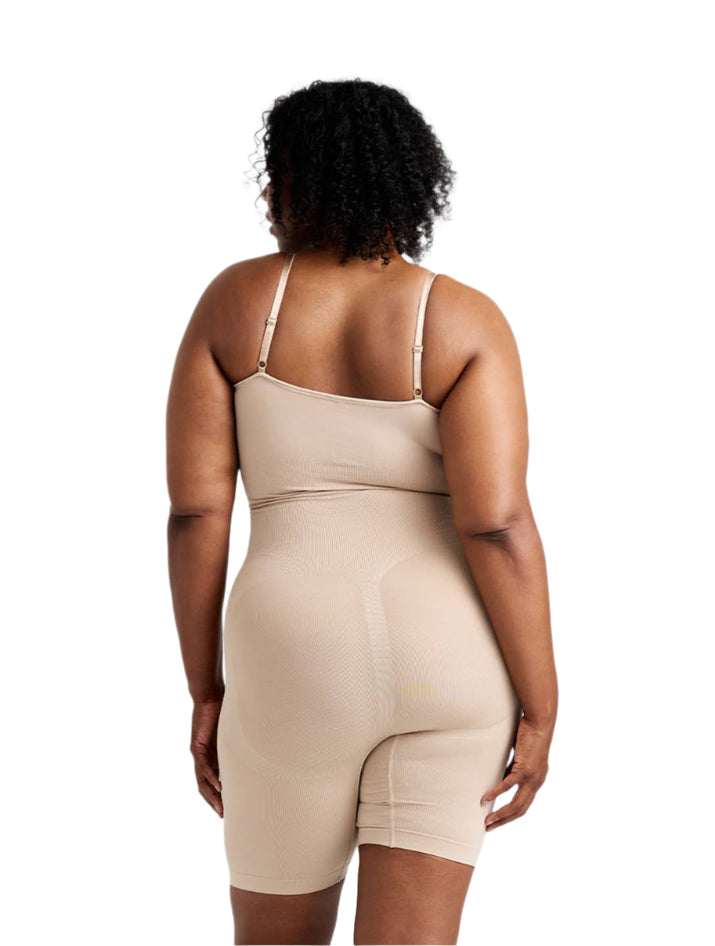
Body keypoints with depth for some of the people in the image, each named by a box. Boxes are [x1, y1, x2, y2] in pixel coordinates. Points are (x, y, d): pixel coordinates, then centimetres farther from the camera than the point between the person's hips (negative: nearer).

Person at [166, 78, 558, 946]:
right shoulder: (465, 321, -3)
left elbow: (194, 508, -1)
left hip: (300, 668, 0)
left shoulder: (234, 301, 1)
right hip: (447, 662, 0)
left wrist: (205, 689, 8)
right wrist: (540, 706, -3)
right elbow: (498, 525, -12)